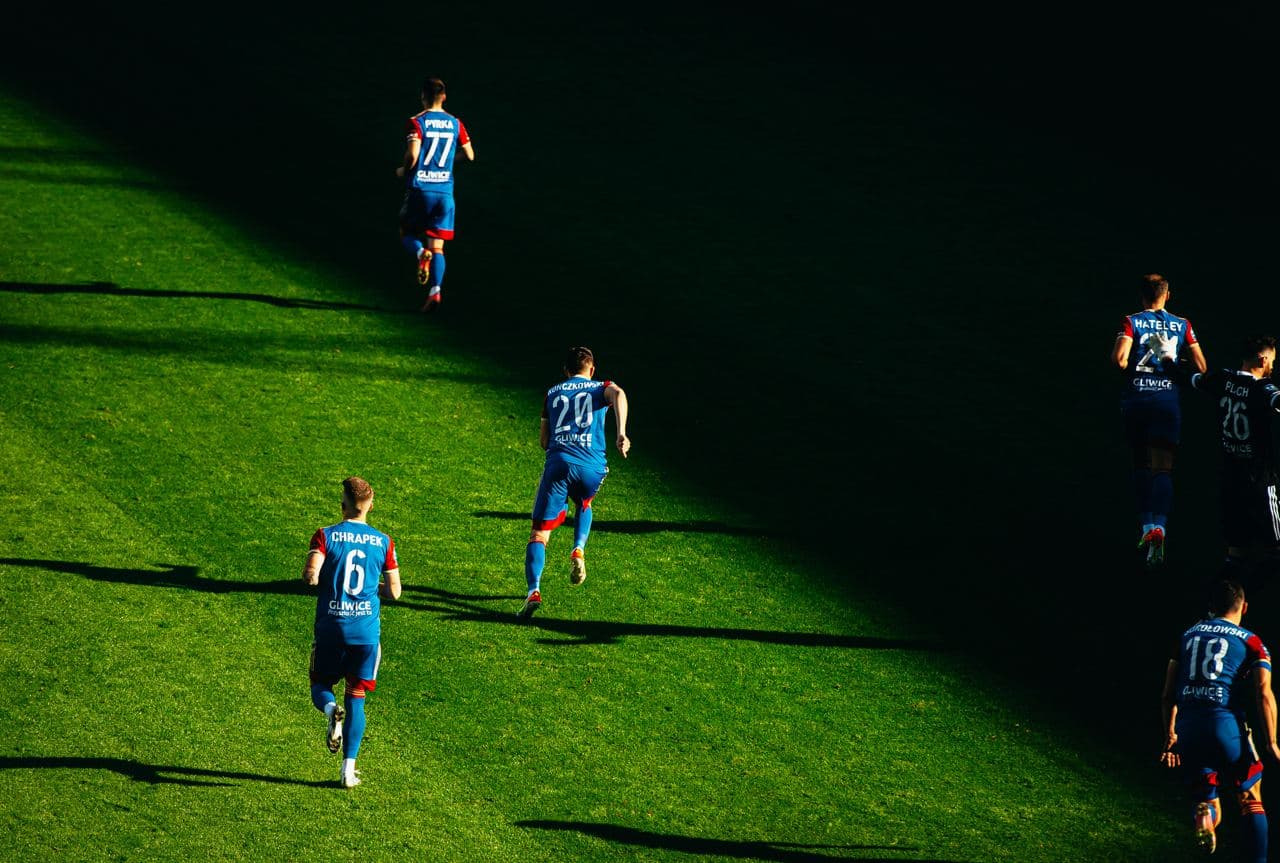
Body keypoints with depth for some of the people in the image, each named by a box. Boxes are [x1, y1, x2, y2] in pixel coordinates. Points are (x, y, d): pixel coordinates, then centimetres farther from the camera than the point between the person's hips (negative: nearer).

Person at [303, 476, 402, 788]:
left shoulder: (326, 536, -5)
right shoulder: (383, 542, 1)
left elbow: (311, 576, -18)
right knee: (356, 698, 8)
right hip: (367, 631, 1)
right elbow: (394, 590, 3)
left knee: (321, 685, 17)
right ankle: (348, 770, 2)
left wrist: (310, 575, 5)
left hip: (331, 628, -1)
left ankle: (331, 710, -19)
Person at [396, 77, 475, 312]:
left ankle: (421, 253, -17)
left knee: (406, 233, 16)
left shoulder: (417, 122, -7)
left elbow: (412, 155, -17)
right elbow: (470, 155, 7)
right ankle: (435, 291, -14)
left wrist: (403, 171, 3)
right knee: (437, 246, 3)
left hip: (419, 188, -3)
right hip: (445, 190, 3)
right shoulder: (455, 124, 5)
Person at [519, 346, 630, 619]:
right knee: (584, 504, 35)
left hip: (558, 461, 0)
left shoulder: (552, 393, 24)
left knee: (539, 533, 0)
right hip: (592, 466, 0)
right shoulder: (601, 388, 18)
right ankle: (578, 550, 7)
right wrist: (621, 433, -19)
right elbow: (619, 395, -8)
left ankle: (533, 590, -23)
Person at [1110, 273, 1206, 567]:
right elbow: (1201, 367, 3)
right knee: (1163, 469, -1)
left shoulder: (1131, 322, 0)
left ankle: (1147, 527, 8)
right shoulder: (1182, 325, 5)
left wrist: (1125, 364, 8)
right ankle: (1159, 527, -21)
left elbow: (1119, 358, -15)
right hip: (1168, 399, 0)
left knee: (1141, 465, 14)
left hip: (1136, 398, 0)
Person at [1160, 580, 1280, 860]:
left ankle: (1204, 814, -20)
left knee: (1206, 797, 15)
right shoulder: (1251, 642, 8)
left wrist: (1170, 736, 24)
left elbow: (1168, 695, 18)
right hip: (1225, 723, -3)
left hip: (1187, 728, 3)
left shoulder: (1188, 636, 19)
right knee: (1251, 798, 13)